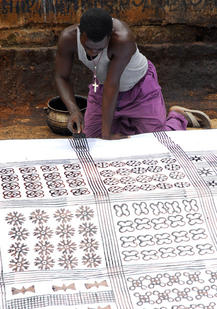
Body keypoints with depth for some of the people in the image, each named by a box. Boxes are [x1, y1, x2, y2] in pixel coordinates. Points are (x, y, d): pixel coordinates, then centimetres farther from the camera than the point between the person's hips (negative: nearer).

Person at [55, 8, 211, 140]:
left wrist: (107, 133, -32)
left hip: (139, 87, -4)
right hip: (102, 85, 4)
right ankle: (124, 121, 30)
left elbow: (112, 84, -37)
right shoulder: (68, 38, -27)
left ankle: (178, 116, 26)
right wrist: (74, 110, -32)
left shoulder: (123, 39, -40)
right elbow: (62, 77, -15)